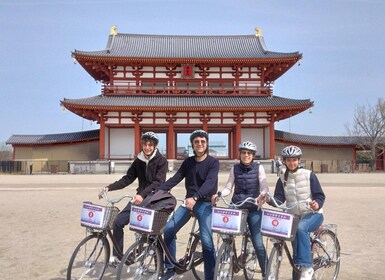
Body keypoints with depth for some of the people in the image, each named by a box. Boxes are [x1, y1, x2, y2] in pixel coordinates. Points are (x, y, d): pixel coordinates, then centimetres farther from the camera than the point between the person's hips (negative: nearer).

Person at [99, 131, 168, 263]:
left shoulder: (161, 161, -11)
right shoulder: (138, 160, 6)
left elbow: (158, 183, -21)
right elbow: (127, 179, 6)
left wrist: (143, 194, -36)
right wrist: (109, 188, -7)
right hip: (140, 197, 5)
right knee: (119, 221, -5)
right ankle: (117, 256, 8)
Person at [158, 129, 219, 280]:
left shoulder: (213, 162, -8)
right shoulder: (188, 162, 7)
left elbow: (209, 182, -24)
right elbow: (175, 179, 1)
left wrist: (195, 197, -41)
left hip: (205, 204, -5)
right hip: (188, 201, 5)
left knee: (206, 240, -14)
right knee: (169, 229, -6)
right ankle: (170, 268, 10)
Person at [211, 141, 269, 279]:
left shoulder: (258, 168, -1)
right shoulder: (235, 168, 5)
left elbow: (265, 188, -8)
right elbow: (228, 188, 3)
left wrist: (262, 195, -30)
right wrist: (218, 194, -17)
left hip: (253, 209, -2)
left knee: (258, 244, -4)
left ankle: (265, 273, 14)